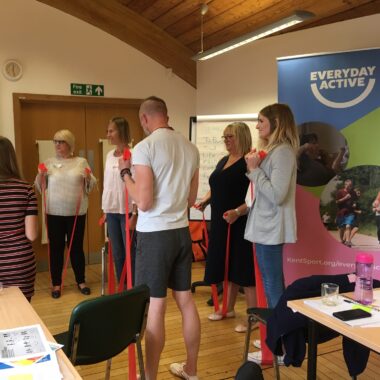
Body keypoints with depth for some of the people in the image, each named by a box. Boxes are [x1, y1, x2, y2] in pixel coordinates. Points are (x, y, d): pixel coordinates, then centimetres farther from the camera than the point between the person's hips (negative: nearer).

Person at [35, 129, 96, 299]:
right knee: (56, 248, 5)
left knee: (77, 247, 7)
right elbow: (39, 187, 6)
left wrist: (88, 177, -16)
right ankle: (56, 283, 18)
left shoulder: (81, 162, 3)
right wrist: (41, 175, -13)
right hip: (54, 213, 1)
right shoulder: (49, 163, 5)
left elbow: (91, 186, 4)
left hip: (77, 212, 0)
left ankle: (81, 281, 21)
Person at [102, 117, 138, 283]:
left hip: (127, 211, -7)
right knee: (117, 254, 13)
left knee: (130, 253, 0)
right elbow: (107, 184, 15)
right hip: (111, 210, 7)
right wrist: (104, 210, 15)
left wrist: (135, 214, -17)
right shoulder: (109, 155, 10)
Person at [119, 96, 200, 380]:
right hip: (182, 231, 6)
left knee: (155, 307, 1)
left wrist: (125, 173, -2)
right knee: (186, 300, 14)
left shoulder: (145, 147, -12)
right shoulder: (190, 147, 7)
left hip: (155, 234, -6)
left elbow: (143, 202, -16)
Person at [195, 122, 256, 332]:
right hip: (220, 222, 9)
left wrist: (238, 212, -31)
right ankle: (228, 308, 31)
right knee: (227, 266, 17)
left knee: (244, 269, -2)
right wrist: (205, 201, 7)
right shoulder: (223, 161, 14)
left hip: (240, 224, -8)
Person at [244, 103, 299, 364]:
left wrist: (254, 170, -16)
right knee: (272, 286, 17)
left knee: (273, 287, -2)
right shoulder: (273, 150, 15)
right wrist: (254, 168, 3)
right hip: (265, 227, 10)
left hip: (271, 229, -10)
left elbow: (277, 195, -24)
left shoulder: (283, 152, -16)